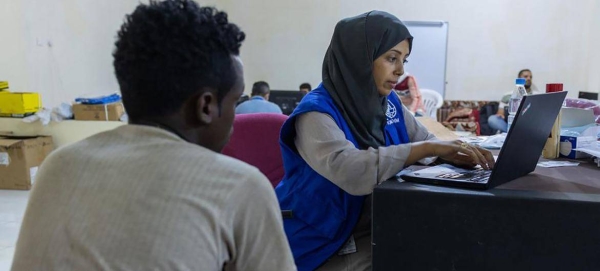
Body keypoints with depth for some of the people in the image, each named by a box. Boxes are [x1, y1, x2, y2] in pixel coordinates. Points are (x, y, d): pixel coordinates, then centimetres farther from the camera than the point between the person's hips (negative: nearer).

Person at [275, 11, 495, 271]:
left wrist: (456, 154, -10)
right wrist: (428, 149, -29)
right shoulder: (317, 112, -20)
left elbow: (424, 140, 12)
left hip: (377, 231, 7)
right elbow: (350, 171, -35)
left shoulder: (388, 102, 2)